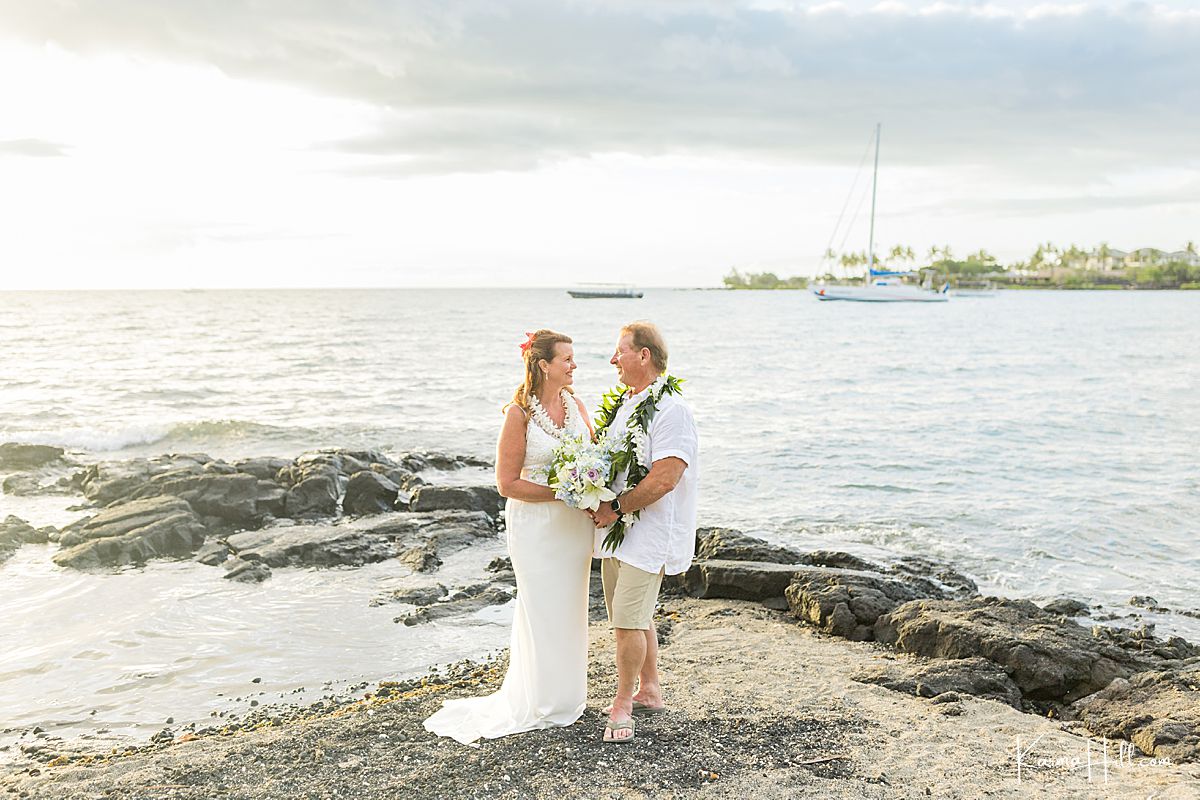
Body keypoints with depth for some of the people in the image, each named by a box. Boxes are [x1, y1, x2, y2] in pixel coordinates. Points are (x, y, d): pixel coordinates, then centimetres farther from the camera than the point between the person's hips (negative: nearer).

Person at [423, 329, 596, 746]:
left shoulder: (575, 404, 2)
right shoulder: (519, 414, -16)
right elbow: (508, 482, -14)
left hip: (575, 523, 6)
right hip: (536, 525, -6)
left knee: (570, 609, 16)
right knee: (541, 611, 5)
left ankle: (568, 693, 33)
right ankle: (542, 702, 22)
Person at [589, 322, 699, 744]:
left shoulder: (670, 409, -16)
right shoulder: (625, 403, 13)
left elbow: (664, 478, -23)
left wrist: (616, 508, -17)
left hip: (647, 532, -9)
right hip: (617, 529, 9)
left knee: (628, 620, -7)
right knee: (636, 617, 17)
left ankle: (623, 704, 8)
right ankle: (650, 691, 30)